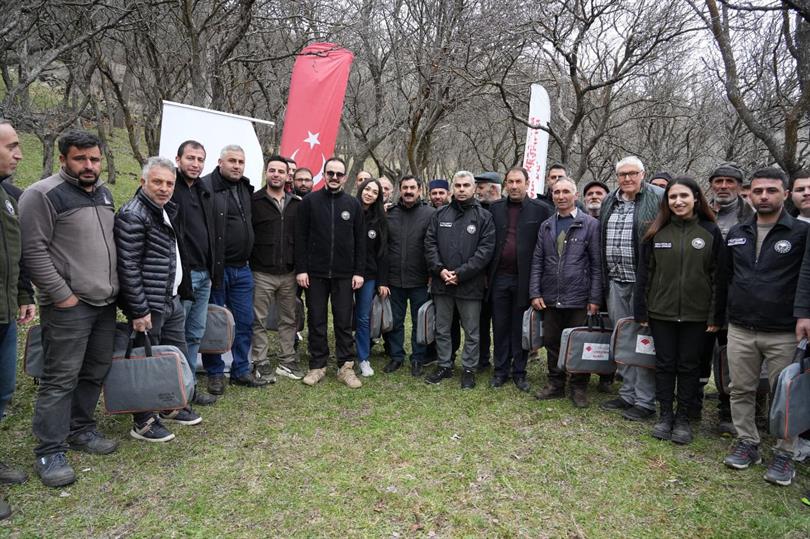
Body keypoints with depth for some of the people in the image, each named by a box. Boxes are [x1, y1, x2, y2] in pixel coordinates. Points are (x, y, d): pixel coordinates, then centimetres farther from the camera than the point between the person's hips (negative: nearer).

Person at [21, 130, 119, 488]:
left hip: (105, 303, 8)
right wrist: (61, 295, -16)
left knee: (95, 373, 15)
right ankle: (50, 452, 9)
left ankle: (81, 431, 30)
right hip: (69, 306, -7)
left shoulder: (103, 192, 14)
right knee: (61, 379, -2)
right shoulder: (43, 195, -10)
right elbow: (33, 250, -15)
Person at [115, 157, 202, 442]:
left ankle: (173, 406, 35)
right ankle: (143, 422, 18)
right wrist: (139, 310, -20)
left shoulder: (167, 211, 12)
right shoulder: (132, 215, -16)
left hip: (172, 300, 9)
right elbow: (128, 268, -20)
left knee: (178, 355, 18)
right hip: (149, 306, -9)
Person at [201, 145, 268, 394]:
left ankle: (241, 371, 24)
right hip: (216, 269, -6)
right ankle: (215, 373, 21)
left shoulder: (246, 189, 12)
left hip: (242, 269, 7)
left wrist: (247, 259, 15)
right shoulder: (207, 187, -11)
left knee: (245, 322, 11)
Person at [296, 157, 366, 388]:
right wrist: (301, 269, -6)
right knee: (316, 321, 7)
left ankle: (346, 366, 15)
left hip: (344, 275, 1)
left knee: (344, 322, 5)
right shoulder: (310, 201, 2)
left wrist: (359, 271, 0)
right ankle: (317, 365, 18)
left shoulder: (353, 204, 6)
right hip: (315, 273, -1)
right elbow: (300, 237, 0)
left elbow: (360, 240, 6)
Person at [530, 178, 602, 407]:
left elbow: (597, 265, -6)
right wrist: (535, 293, -1)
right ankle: (555, 384, 27)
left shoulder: (590, 224, -3)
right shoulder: (546, 226, 9)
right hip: (550, 298, 4)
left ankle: (579, 387, 22)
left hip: (579, 298, -4)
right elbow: (537, 261, 7)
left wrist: (595, 298, -9)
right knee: (551, 342, 12)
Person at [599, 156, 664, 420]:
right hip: (616, 282, 6)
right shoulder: (609, 202, 14)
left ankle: (645, 401, 11)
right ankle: (628, 393, 26)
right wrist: (605, 278, 17)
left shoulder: (659, 199, -7)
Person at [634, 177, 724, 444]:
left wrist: (716, 315, -5)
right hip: (661, 312, 1)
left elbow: (718, 275, -1)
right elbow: (644, 273, 2)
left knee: (689, 365, 8)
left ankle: (683, 418, 21)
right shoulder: (656, 232, 1)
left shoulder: (710, 231, -1)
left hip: (695, 313, -1)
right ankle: (665, 415, 21)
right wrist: (641, 311, -1)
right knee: (665, 364, 9)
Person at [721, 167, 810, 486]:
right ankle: (747, 443, 25)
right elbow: (725, 278, 16)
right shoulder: (736, 234, 11)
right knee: (741, 390, 10)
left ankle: (784, 454, 18)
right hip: (740, 330, 4)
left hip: (784, 332, -4)